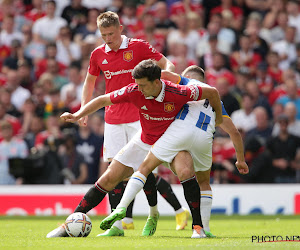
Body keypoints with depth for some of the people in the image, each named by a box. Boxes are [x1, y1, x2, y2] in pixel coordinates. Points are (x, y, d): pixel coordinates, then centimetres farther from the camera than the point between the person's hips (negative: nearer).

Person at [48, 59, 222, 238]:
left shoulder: (177, 93, -31)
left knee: (185, 173, -32)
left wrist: (218, 118, -3)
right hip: (144, 142, 3)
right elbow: (104, 100, -8)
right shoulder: (134, 91, -23)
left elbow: (212, 92, -18)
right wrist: (78, 115, -16)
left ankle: (198, 226, -21)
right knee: (109, 179, -2)